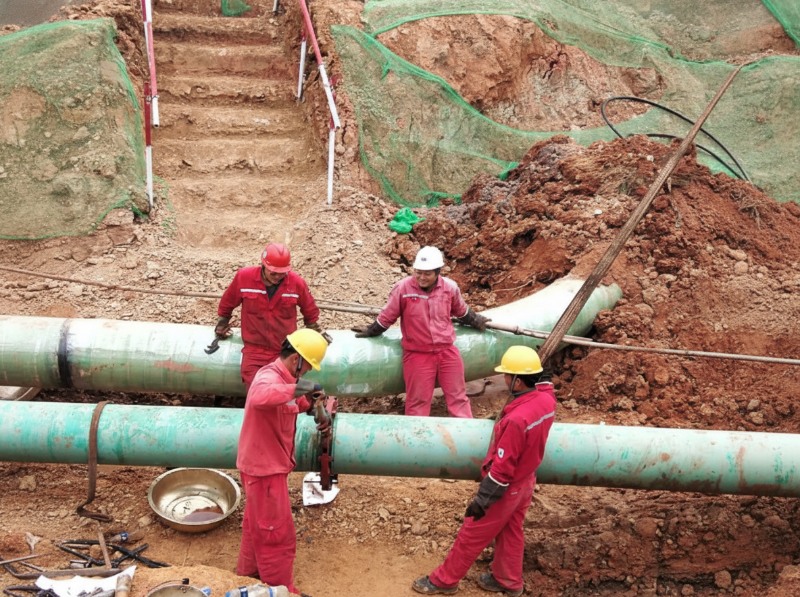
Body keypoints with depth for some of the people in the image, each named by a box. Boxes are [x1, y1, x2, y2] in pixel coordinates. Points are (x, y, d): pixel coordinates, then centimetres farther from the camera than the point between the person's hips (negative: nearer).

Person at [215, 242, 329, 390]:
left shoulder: (297, 283, -6)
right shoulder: (244, 277, -7)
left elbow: (310, 312, 15)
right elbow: (226, 305, 13)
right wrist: (221, 327, 26)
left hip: (286, 351, 0)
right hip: (254, 350, 0)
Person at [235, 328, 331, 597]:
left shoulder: (281, 376, 5)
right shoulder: (270, 377, -27)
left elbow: (289, 402, 21)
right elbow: (259, 396, -52)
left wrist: (309, 403, 3)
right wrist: (298, 387, -47)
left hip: (268, 464, 10)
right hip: (264, 467, -10)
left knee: (258, 523, 27)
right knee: (278, 533, 4)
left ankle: (249, 572, 45)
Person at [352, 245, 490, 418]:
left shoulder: (450, 287, -5)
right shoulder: (403, 288, -15)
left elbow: (462, 312, 17)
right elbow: (387, 316, -1)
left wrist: (476, 321, 29)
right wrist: (371, 332, 7)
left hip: (447, 351, 3)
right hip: (417, 354, -3)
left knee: (458, 397, 10)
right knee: (418, 401, 4)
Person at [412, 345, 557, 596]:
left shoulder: (516, 419, -38)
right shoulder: (546, 399, -13)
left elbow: (502, 467, -29)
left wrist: (482, 500, -18)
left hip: (506, 489, -7)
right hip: (525, 482, 8)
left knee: (471, 535, 11)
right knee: (511, 533, 25)